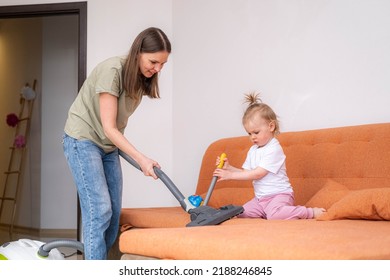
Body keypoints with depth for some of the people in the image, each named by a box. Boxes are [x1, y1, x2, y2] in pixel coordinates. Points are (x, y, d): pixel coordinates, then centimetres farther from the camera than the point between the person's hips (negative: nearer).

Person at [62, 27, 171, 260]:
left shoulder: (141, 78, -1)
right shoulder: (112, 71, -25)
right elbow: (108, 127, -25)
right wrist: (141, 158, -28)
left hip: (109, 145, 8)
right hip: (83, 140, -8)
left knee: (114, 211, 4)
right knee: (99, 210, -14)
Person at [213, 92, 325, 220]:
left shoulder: (274, 149, -16)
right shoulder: (253, 150, 12)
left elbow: (258, 174, -20)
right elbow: (245, 172, 13)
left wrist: (231, 175, -18)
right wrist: (228, 167, -4)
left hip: (279, 194, -9)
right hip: (261, 198, 9)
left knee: (274, 214, -35)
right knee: (241, 213, 0)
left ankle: (311, 212, -18)